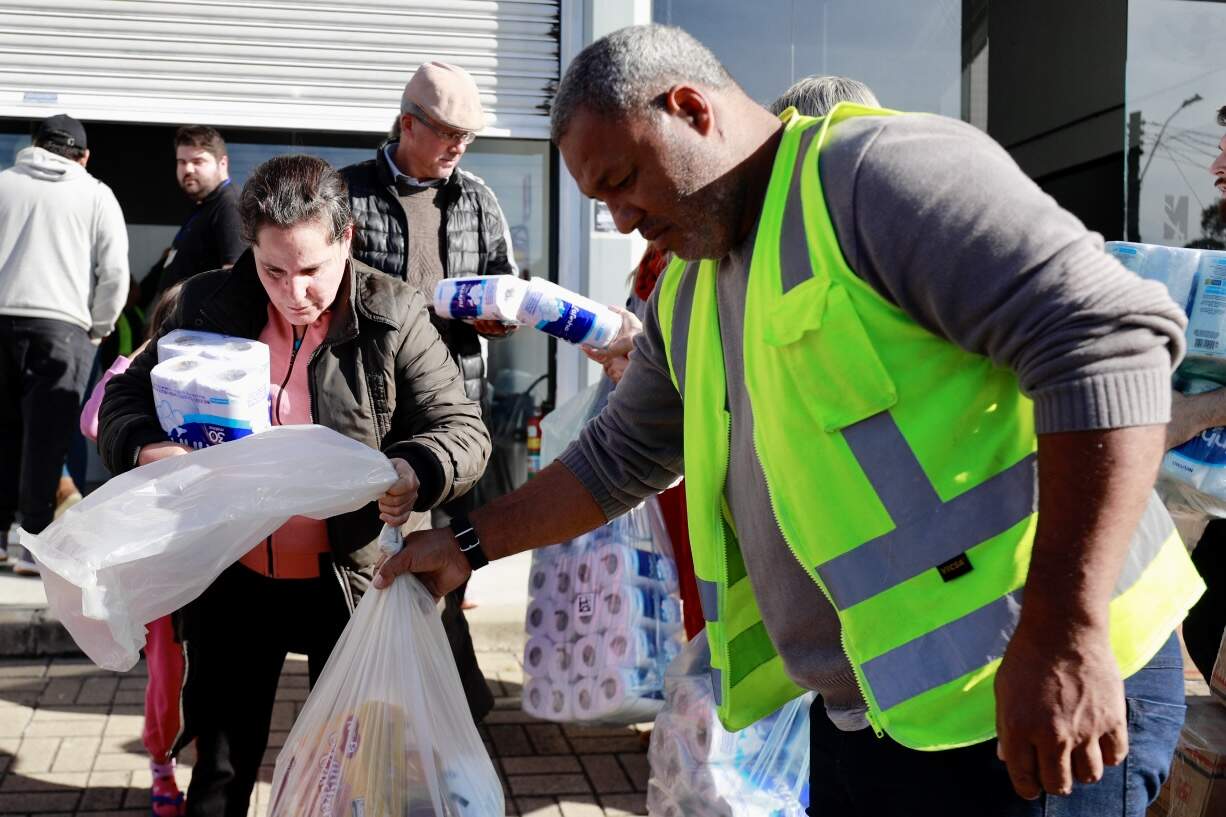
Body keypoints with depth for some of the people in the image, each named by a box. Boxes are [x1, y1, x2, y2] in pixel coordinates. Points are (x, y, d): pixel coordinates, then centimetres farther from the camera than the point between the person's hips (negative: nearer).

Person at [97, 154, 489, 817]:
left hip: (351, 581, -2)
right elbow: (126, 399, 3)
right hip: (233, 581, 2)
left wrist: (415, 473, -31)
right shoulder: (210, 305, -3)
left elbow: (462, 428, -9)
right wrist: (143, 446, -20)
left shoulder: (392, 316, -10)